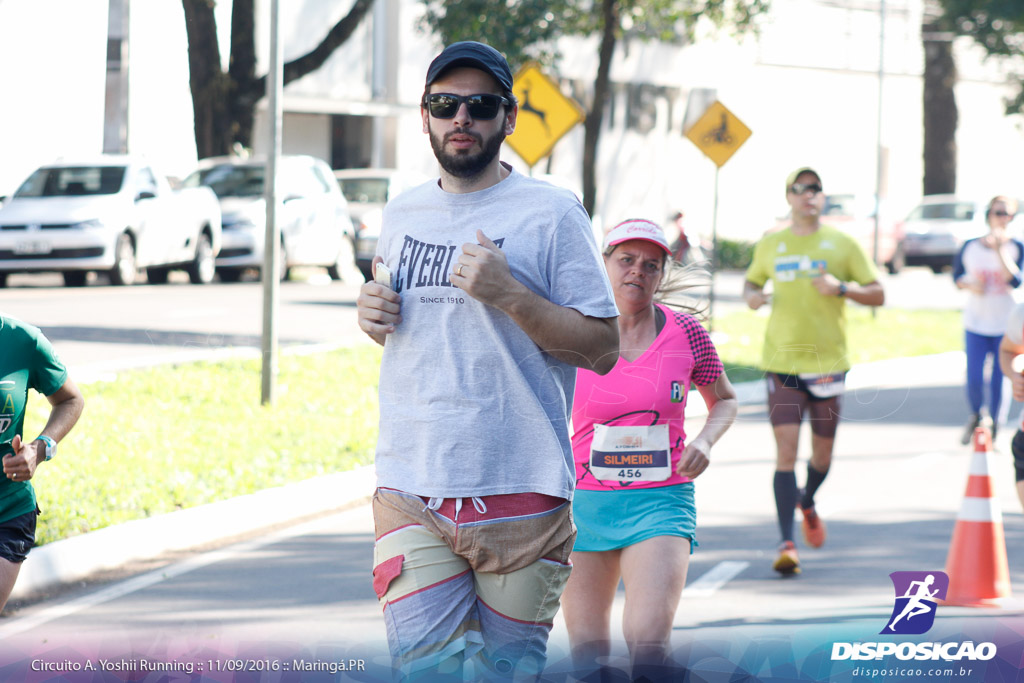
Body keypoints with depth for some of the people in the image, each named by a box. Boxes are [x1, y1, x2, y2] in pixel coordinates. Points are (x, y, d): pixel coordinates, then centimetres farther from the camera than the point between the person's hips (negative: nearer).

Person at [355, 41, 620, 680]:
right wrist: (373, 315, 6)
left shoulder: (551, 213, -2)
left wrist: (509, 294, -16)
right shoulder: (402, 214, 14)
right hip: (411, 492, 3)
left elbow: (604, 347, -5)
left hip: (519, 490, -3)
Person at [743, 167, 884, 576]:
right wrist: (752, 296, 0)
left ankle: (807, 503, 45)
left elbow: (877, 295, 2)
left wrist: (841, 288, -16)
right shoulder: (770, 246, 7)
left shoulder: (842, 244, 2)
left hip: (828, 362, 0)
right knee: (786, 450, -12)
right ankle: (787, 544, -14)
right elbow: (752, 281, 24)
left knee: (822, 452, 11)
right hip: (782, 362, 0)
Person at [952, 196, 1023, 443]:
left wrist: (1000, 250, -21)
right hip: (976, 324, 1)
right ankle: (976, 416, 24)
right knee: (974, 379, -5)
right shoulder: (970, 247, 1)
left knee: (1000, 380, 2)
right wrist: (970, 284, -9)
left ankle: (993, 425, 20)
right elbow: (957, 276, 12)